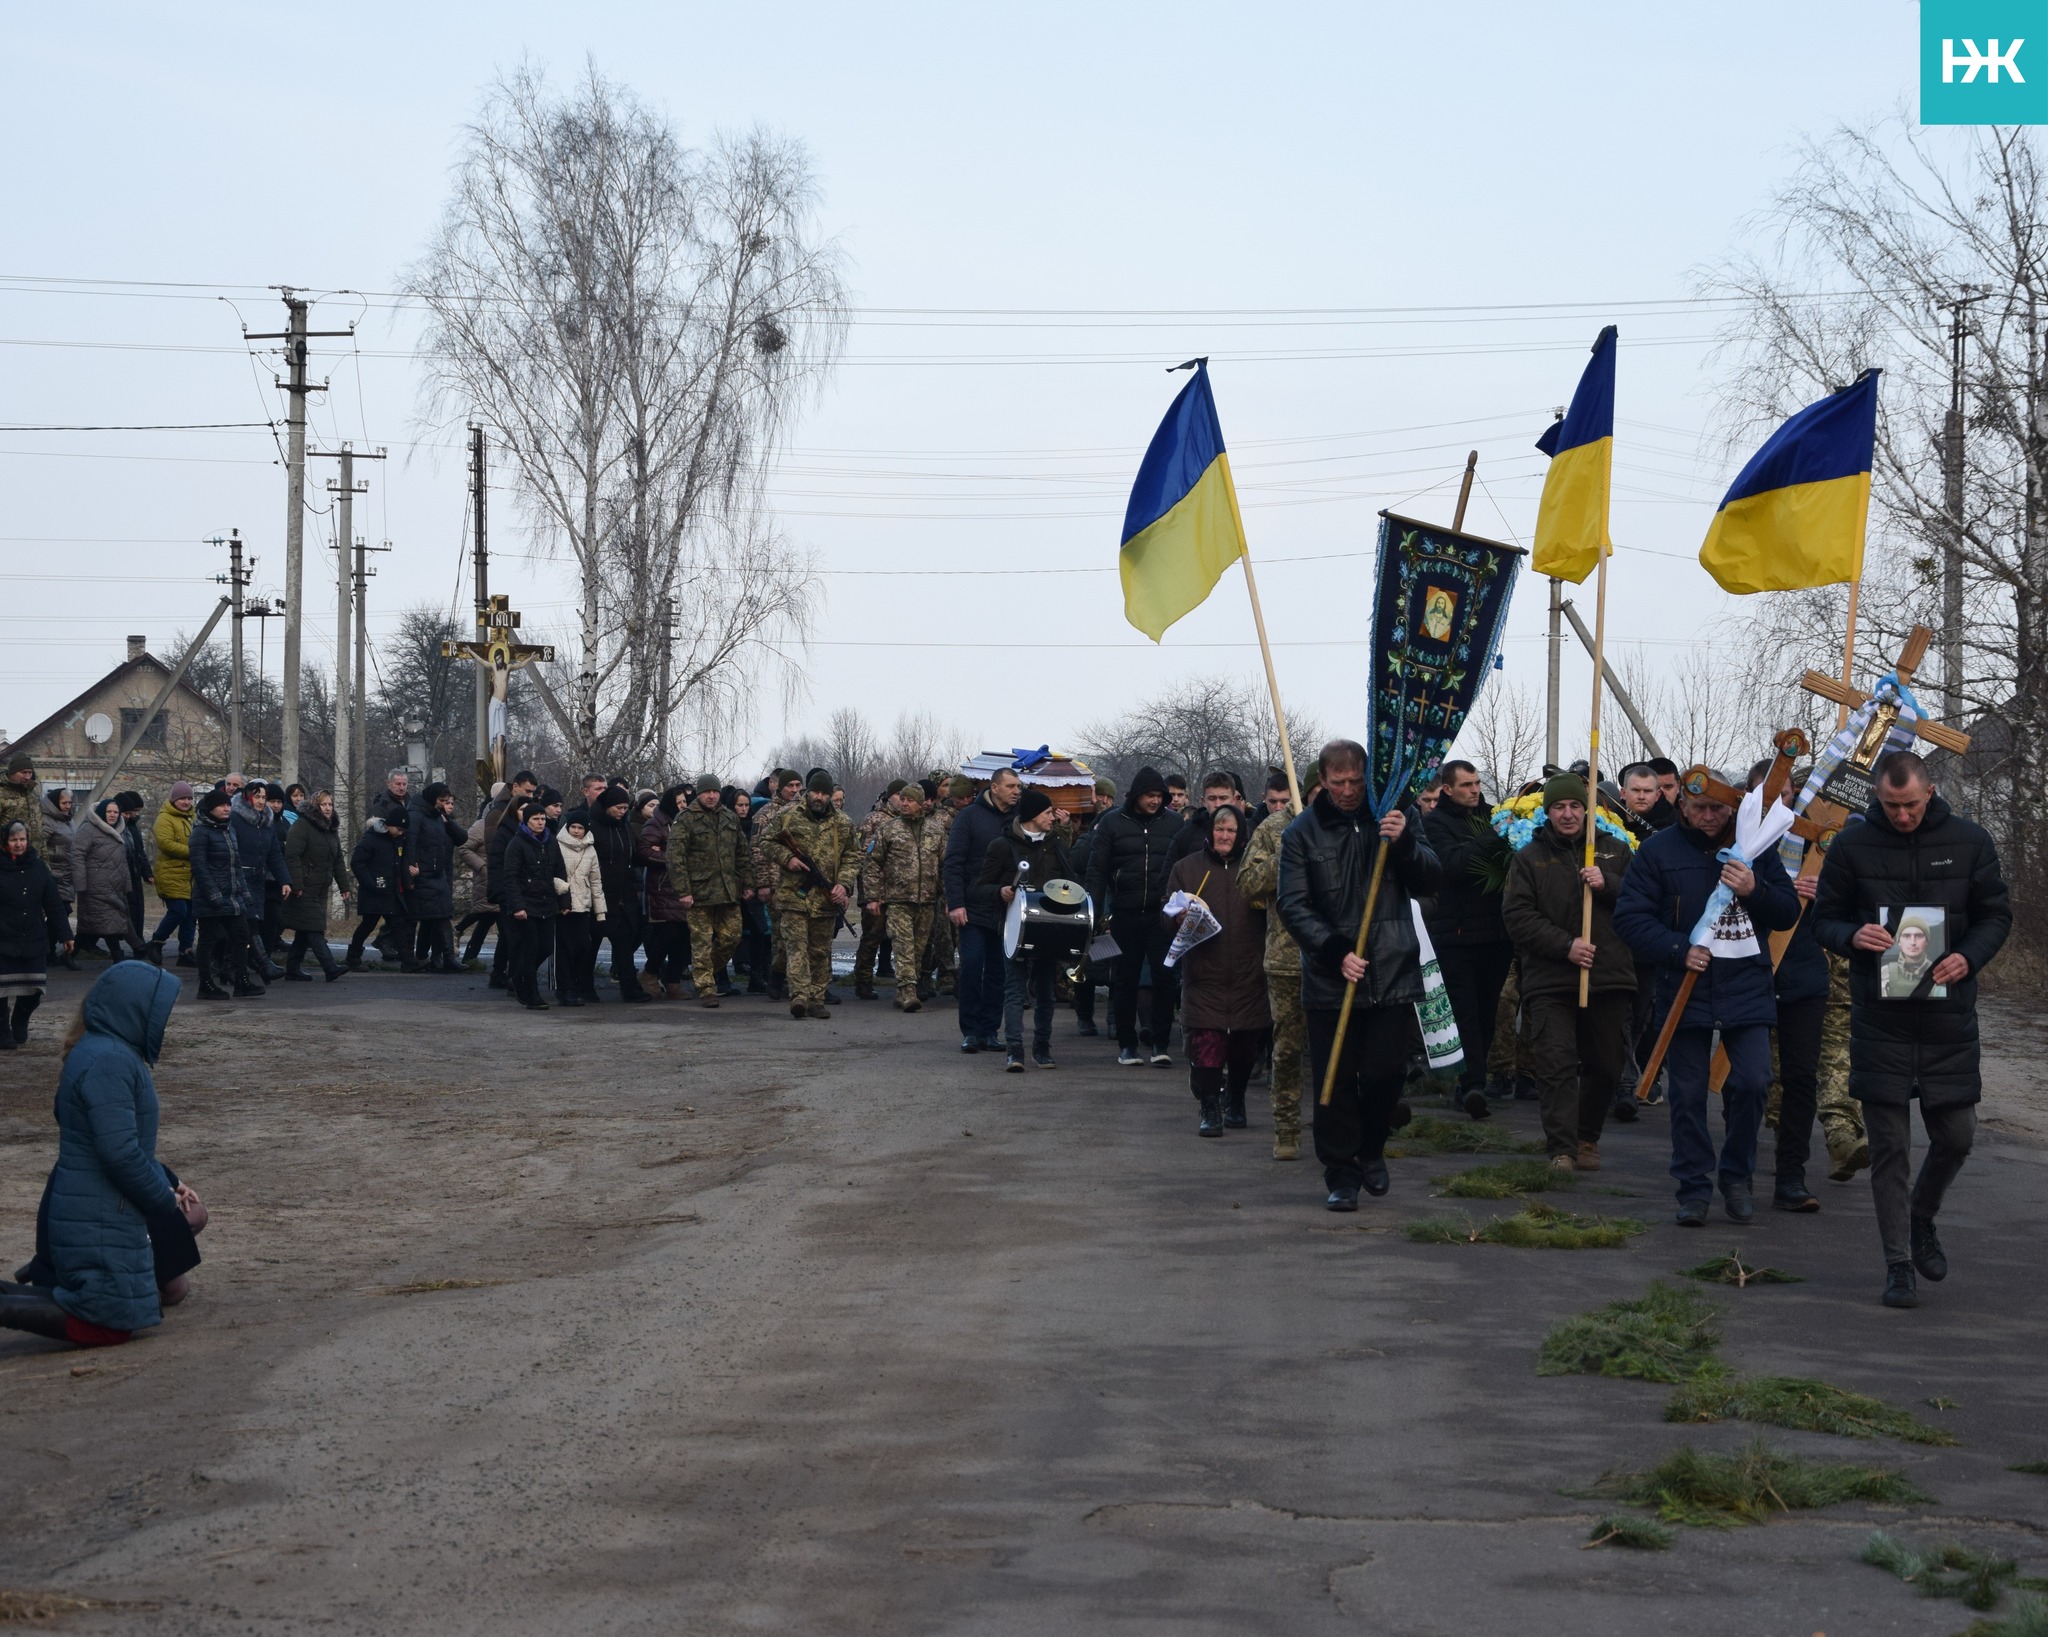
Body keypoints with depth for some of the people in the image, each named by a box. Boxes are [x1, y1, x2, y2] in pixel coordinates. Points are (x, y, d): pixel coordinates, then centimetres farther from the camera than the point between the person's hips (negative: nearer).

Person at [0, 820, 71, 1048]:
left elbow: (54, 904, 10)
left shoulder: (37, 867, 6)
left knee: (34, 991, 4)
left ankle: (19, 1025, 27)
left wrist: (64, 935, 9)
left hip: (34, 942, 3)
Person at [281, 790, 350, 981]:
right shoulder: (302, 827, -10)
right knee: (313, 929, -11)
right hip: (304, 889, -8)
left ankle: (293, 969, 15)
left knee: (305, 931, 9)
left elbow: (338, 861, 21)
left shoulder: (332, 830, 16)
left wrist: (344, 886, 15)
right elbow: (292, 857, -17)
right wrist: (296, 885, -22)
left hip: (320, 890, 8)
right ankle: (331, 968, -18)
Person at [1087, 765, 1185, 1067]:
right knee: (1126, 978, 7)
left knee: (1164, 975, -4)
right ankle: (1127, 1044, 16)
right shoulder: (1112, 824, 3)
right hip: (1125, 914, 0)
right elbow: (1097, 870, 4)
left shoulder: (1173, 822, 5)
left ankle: (1160, 1043, 3)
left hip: (1162, 914, 0)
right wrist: (1095, 912, -4)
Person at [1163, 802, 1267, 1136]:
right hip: (1203, 975, -1)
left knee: (1245, 1047, 10)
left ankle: (1235, 1102, 30)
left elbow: (1271, 915, 11)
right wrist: (1180, 916, -13)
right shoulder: (1187, 868, 8)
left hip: (1248, 975, 1)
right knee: (1206, 1045, -10)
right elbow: (1168, 915, 10)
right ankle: (1210, 1110, -5)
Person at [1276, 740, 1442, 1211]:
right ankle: (1341, 1175, 11)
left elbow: (1429, 883, 2)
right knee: (1334, 1080, 1)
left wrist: (1405, 844, -17)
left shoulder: (1393, 819, 7)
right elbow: (1294, 905, -2)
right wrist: (1335, 951, -15)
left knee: (1384, 1073, -2)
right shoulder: (1302, 833, 3)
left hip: (1392, 974, 1)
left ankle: (1371, 1150, 24)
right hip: (1329, 979, -1)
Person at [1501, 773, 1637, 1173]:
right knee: (1556, 1065, -11)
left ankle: (1588, 1138, 25)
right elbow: (1517, 916, -2)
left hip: (1609, 977, 2)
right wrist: (1565, 945, -13)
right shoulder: (1529, 858, 7)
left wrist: (1608, 885, -12)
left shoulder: (1615, 852, 11)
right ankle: (1561, 1149, -11)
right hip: (1550, 980, -2)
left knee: (1604, 1066, 9)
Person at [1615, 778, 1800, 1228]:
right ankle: (1694, 1187, 14)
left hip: (1747, 987, 1)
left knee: (1752, 1082, -8)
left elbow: (1788, 913, 7)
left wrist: (1754, 891, -14)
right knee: (1688, 1093, 2)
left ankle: (1736, 1177, 12)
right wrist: (1679, 951, -14)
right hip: (1684, 988, -1)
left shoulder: (1755, 847, 7)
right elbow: (1630, 916, -2)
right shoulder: (1658, 850, 1)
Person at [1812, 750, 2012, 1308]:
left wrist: (1968, 957, -13)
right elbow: (1823, 919, 6)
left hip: (1950, 1017, 1)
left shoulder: (1969, 841, 1)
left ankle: (1921, 1219, 36)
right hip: (1879, 1018, -1)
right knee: (1889, 1147, 0)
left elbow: (1996, 914, 7)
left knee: (1956, 1135, 7)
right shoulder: (1852, 845, -1)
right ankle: (1898, 1263, 10)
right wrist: (1852, 937, -17)